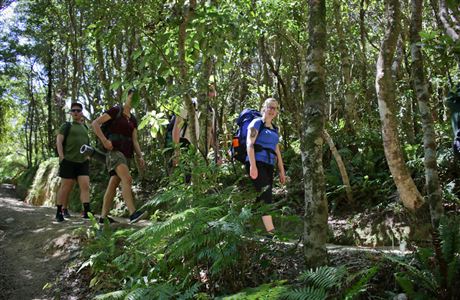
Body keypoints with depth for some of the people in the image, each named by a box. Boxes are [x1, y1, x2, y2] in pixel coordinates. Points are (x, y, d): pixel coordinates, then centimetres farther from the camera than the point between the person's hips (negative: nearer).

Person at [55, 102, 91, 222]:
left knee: (85, 186, -10)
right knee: (65, 187, 0)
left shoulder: (84, 128, 19)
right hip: (68, 161, -4)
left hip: (83, 162, 4)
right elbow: (59, 141, -3)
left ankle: (86, 212, -16)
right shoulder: (66, 126, 6)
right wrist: (61, 157, -14)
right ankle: (60, 212, 10)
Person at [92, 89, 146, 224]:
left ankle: (103, 216, 12)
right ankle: (133, 213, -37)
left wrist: (140, 156, -1)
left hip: (126, 154, 7)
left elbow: (134, 141, 13)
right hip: (114, 151, -7)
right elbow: (95, 123, -8)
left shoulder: (133, 120, 19)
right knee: (127, 179, -26)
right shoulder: (115, 110, 0)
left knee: (113, 185, 6)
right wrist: (104, 141, -19)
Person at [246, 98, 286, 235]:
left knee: (262, 198, 4)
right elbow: (250, 143, -11)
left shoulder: (274, 128, 23)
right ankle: (271, 232, -21)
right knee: (266, 196, -17)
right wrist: (252, 165, -22)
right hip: (257, 164, -7)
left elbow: (277, 151, 25)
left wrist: (282, 171, 19)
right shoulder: (257, 123, 1)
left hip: (269, 166, 7)